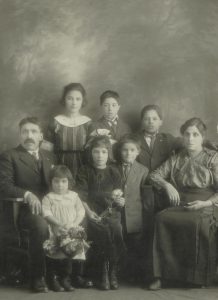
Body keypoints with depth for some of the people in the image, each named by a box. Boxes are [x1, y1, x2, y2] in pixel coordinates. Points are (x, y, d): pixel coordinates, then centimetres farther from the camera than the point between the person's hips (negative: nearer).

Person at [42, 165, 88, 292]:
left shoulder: (73, 196, 15)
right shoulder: (48, 198, 6)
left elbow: (81, 211, 9)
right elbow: (47, 214, -6)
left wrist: (74, 224, -8)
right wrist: (59, 224, -17)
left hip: (71, 228, 3)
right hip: (55, 230, -2)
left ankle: (66, 278, 1)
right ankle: (52, 279, -4)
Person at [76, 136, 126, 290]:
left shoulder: (114, 172, 16)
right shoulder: (85, 171, 9)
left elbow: (118, 198, 13)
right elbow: (81, 196, 0)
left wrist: (120, 201, -11)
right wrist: (88, 211, -16)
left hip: (111, 212, 2)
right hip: (93, 213, -2)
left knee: (116, 231, -29)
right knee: (103, 232, -32)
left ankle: (113, 272, -12)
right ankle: (104, 271, -13)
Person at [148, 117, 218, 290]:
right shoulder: (176, 159, 18)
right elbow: (155, 175, 16)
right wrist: (167, 185, -4)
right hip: (179, 206, 3)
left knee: (197, 223, -38)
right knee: (162, 218, -30)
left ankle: (198, 277, -21)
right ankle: (161, 275, -26)